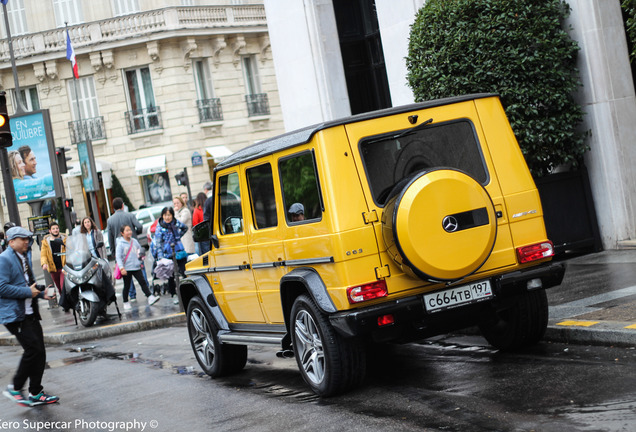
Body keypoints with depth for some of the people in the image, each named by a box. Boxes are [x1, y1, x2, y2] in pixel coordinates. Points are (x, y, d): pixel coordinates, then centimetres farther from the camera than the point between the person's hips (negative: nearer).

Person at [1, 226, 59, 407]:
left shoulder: (24, 258, 19)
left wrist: (41, 293, 13)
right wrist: (28, 292, -18)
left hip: (30, 313, 9)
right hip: (15, 315, -9)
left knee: (39, 353, 6)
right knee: (33, 349, -14)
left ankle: (36, 394, 14)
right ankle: (15, 388, 1)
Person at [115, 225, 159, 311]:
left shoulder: (134, 241, 8)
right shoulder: (120, 244, -7)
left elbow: (140, 251, 23)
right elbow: (118, 257, -12)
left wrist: (141, 257, 4)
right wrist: (121, 268, -21)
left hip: (136, 267, 3)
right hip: (127, 268, -3)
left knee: (143, 282, -5)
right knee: (127, 286, 7)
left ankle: (150, 298, -9)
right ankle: (126, 303, 18)